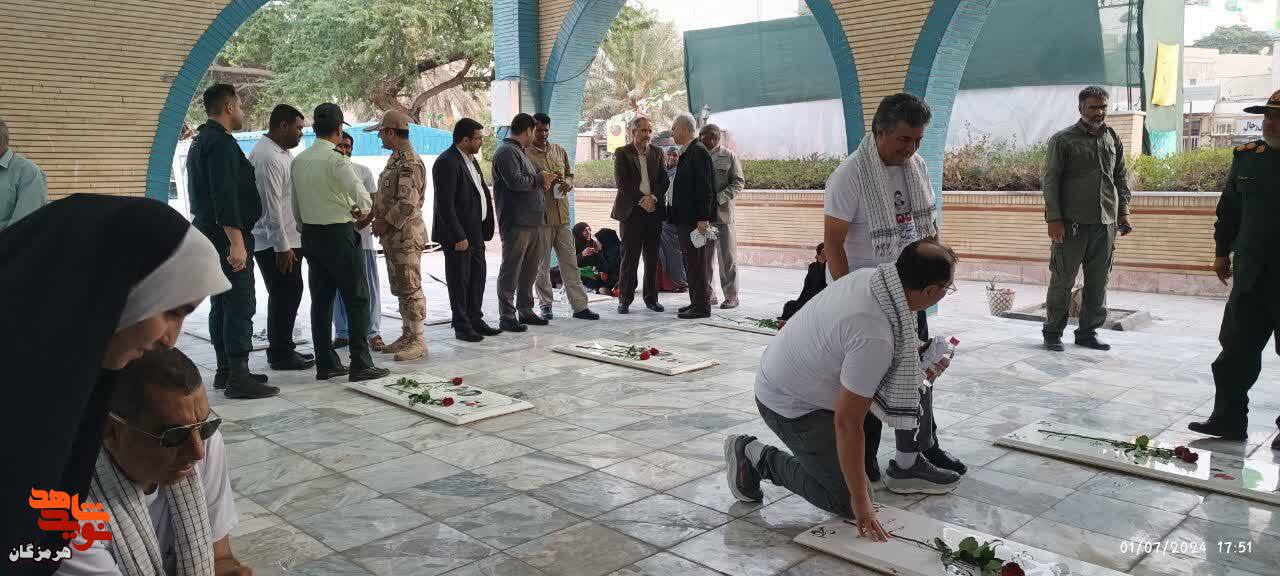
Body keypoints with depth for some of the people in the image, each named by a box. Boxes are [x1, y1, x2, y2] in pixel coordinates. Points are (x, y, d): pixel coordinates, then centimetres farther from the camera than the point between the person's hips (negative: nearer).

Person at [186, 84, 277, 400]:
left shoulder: (199, 141, 19)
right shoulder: (222, 142, -15)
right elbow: (225, 196, -23)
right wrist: (236, 242, -26)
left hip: (207, 232, 11)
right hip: (228, 235, -11)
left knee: (221, 303, 14)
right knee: (240, 305, -11)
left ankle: (225, 371, 21)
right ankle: (238, 378, -11)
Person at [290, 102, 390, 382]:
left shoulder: (298, 162, 7)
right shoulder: (336, 160, -15)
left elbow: (295, 205, 13)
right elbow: (363, 196, -26)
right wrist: (362, 210, -5)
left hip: (310, 234, 7)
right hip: (339, 235, -7)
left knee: (321, 301, 11)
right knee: (357, 300, 0)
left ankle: (326, 363, 16)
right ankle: (360, 365, 0)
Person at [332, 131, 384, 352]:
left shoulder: (363, 171, 4)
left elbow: (374, 205, 1)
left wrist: (357, 226, -15)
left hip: (361, 236, 0)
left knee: (369, 286, 0)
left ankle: (373, 332, 5)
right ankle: (342, 332, 16)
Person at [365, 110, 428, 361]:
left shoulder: (410, 163, -17)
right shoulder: (395, 158, 15)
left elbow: (408, 204, -24)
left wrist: (386, 222, -16)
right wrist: (375, 215, 10)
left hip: (406, 235, -10)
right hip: (393, 236, 10)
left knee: (410, 288, -6)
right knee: (400, 287, 15)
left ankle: (418, 340, 0)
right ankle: (407, 335, 24)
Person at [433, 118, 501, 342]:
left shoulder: (470, 159, 14)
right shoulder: (447, 163, -17)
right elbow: (445, 204, -21)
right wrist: (458, 237, -22)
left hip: (476, 232, 10)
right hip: (458, 235, -10)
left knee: (478, 276, 16)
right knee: (459, 280, 0)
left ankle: (475, 320, 27)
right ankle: (462, 327, 9)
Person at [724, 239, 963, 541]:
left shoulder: (873, 276, -11)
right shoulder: (875, 338, -36)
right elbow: (847, 423, -30)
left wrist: (922, 361, 2)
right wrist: (860, 501, -22)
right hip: (792, 408, -9)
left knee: (918, 380, 8)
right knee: (847, 501, -3)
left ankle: (908, 465, 24)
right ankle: (756, 457, 7)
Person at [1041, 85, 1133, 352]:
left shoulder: (1113, 139, 13)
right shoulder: (1063, 139, -1)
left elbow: (1121, 178, 19)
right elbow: (1051, 180, -5)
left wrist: (1123, 212, 10)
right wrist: (1053, 219, -12)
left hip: (1106, 223, 5)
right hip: (1072, 223, -5)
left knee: (1098, 282, 8)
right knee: (1062, 280, 0)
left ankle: (1088, 331, 18)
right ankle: (1053, 332, 9)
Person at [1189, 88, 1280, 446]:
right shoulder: (1246, 157, 7)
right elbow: (1229, 208, 14)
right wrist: (1222, 251, 13)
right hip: (1251, 273, 4)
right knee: (1236, 348, 6)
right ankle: (1229, 419, 14)